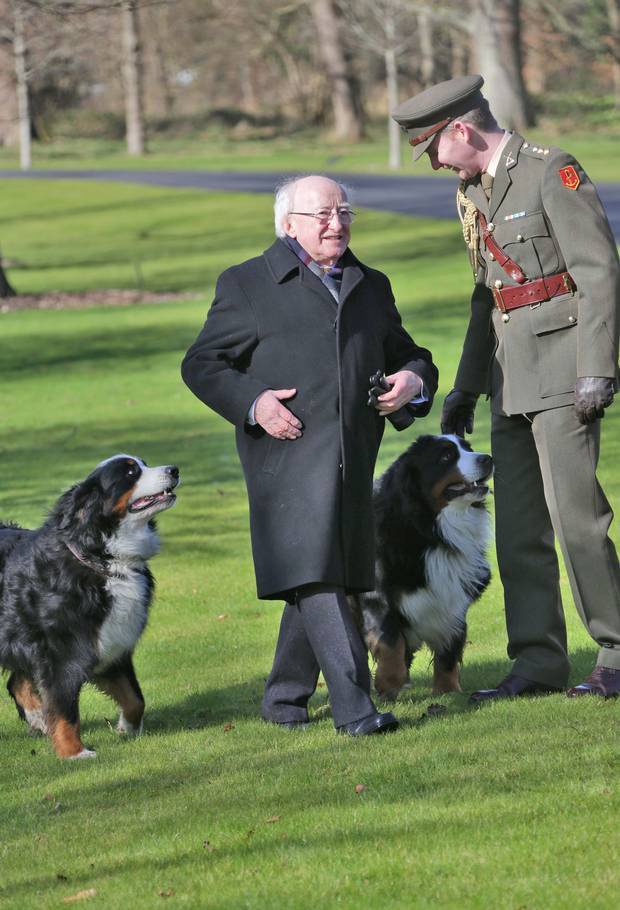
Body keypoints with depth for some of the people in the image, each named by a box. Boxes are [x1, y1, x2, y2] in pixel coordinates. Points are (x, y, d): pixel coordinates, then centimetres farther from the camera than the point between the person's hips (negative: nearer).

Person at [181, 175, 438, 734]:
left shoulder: (371, 288, 21)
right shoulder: (248, 285, 7)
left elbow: (408, 356, 28)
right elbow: (202, 365, 6)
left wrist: (413, 380, 3)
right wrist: (252, 403, -12)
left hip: (352, 461, 5)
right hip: (287, 455, -5)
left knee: (321, 579, 9)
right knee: (314, 576, -16)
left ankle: (285, 697, 24)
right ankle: (353, 707, -23)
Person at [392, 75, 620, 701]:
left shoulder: (553, 174, -10)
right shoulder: (473, 192, 16)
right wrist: (466, 387, 23)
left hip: (563, 369, -8)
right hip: (511, 375, 8)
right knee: (518, 525, 6)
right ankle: (539, 663, 11)